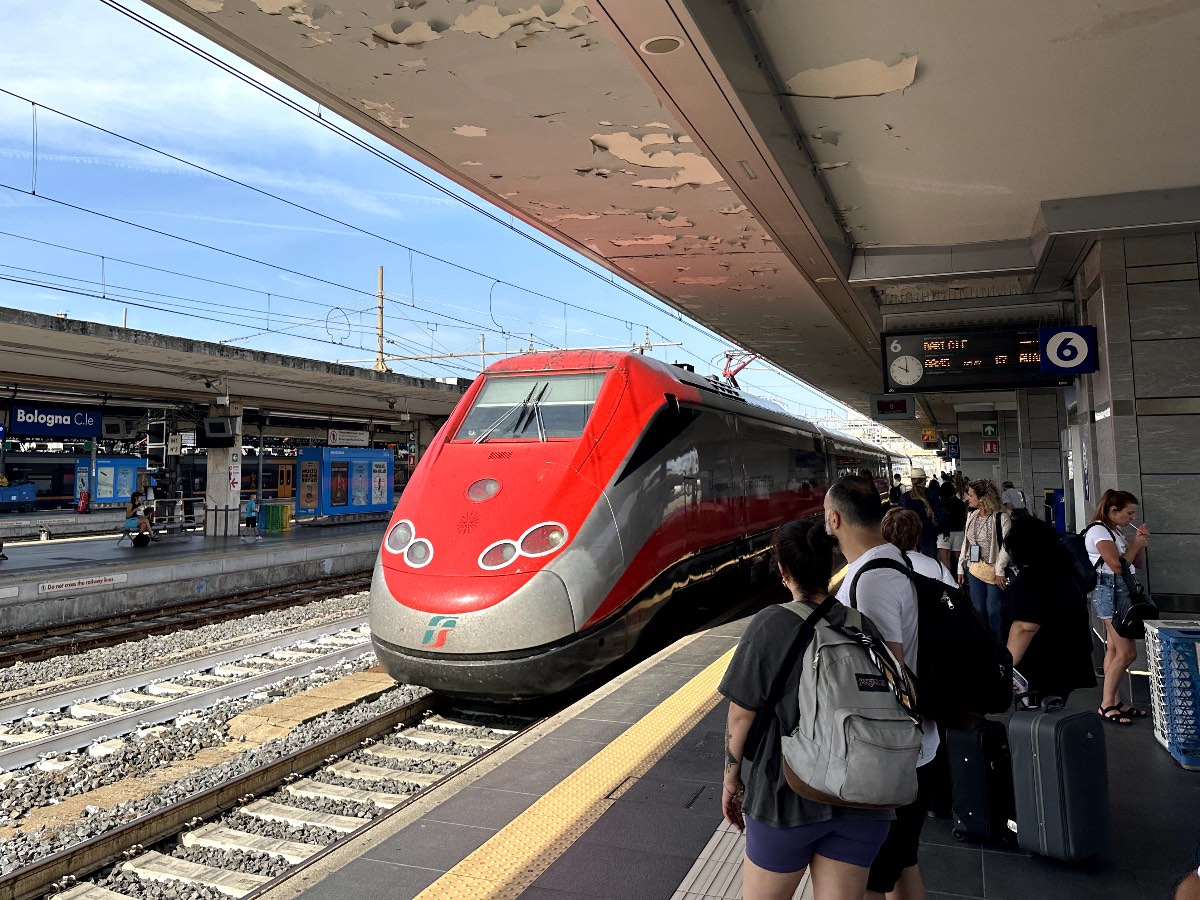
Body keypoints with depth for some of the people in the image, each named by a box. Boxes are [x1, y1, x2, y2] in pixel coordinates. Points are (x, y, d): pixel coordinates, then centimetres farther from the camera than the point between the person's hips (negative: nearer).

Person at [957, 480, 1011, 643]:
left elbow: (1006, 545, -15)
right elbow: (965, 542, 14)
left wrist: (1000, 571, -18)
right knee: (978, 609, 11)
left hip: (994, 571, -6)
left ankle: (997, 646, 12)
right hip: (974, 569, 6)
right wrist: (961, 567, 12)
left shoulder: (1002, 517, -12)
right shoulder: (971, 516, 9)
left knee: (994, 611, -2)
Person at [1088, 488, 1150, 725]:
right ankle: (1106, 705, -5)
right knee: (1127, 651, -11)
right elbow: (1117, 565, -20)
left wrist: (1141, 542, 7)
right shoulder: (1098, 530, -12)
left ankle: (1115, 702, 13)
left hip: (1121, 591, 10)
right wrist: (1136, 544, -7)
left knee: (1114, 649, 9)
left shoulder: (1114, 531, 18)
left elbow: (1136, 563, 23)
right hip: (1110, 592, -10)